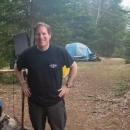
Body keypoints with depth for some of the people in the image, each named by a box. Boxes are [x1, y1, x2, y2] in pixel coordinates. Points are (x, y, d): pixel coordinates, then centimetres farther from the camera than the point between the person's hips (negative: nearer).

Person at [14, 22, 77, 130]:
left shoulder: (60, 51, -13)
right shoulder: (28, 53, -10)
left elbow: (74, 66, 1)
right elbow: (17, 68, 9)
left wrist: (68, 85, -3)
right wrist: (23, 84, 0)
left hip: (56, 101, -1)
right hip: (35, 102, 1)